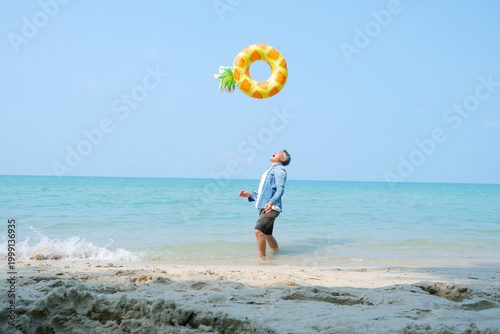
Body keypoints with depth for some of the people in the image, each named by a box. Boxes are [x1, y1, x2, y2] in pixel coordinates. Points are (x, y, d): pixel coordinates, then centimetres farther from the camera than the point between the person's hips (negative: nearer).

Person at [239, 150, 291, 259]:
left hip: (271, 208, -9)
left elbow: (280, 189, -18)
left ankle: (262, 258, -16)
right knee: (267, 235, 15)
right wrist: (249, 194, 18)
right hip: (263, 208, 9)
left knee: (258, 231, -21)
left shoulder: (279, 170, -4)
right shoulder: (269, 171, 25)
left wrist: (271, 202, -34)